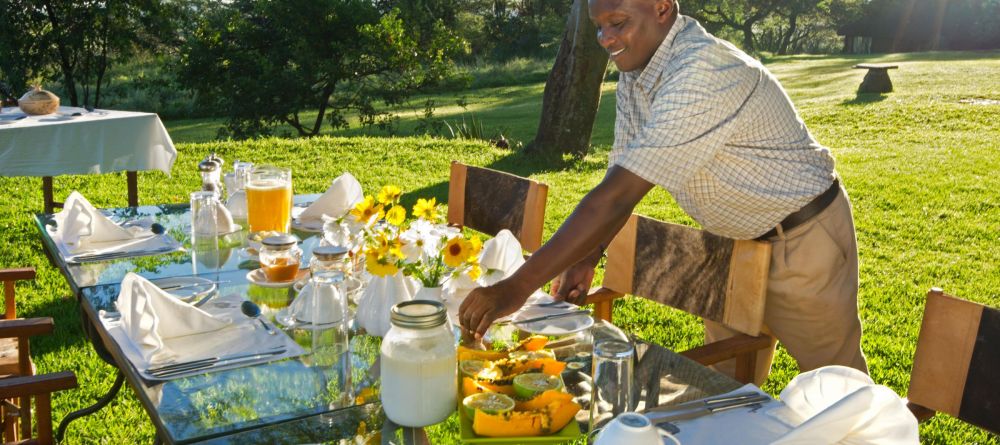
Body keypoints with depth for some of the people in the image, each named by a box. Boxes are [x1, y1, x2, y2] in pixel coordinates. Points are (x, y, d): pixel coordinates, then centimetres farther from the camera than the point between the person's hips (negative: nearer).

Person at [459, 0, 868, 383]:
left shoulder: (703, 74, -34)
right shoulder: (635, 71, -5)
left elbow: (619, 195, -39)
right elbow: (620, 172, 2)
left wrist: (517, 287, -40)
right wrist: (586, 259, -10)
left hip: (803, 237, -8)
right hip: (737, 238, 8)